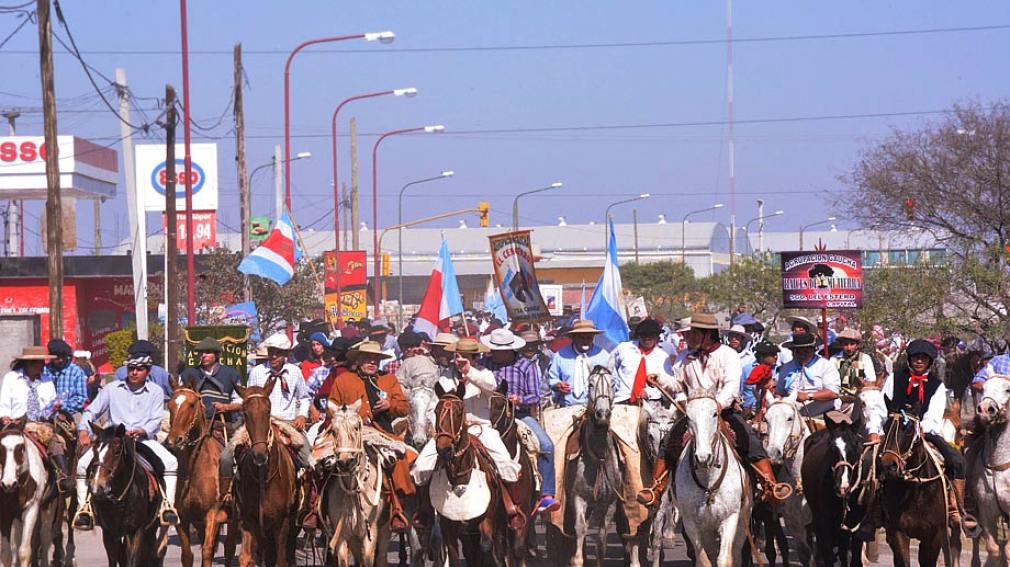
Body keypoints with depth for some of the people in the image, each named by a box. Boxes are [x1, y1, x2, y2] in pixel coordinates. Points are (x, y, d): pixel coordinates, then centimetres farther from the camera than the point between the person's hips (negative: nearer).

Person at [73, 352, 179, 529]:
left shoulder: (155, 392, 8)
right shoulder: (112, 389, 10)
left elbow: (156, 422, 0)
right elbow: (91, 412, 9)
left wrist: (141, 431, -22)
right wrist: (83, 430, -11)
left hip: (143, 439, -1)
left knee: (170, 462, -26)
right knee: (83, 463, -21)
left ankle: (168, 504, -22)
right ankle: (84, 506, -15)